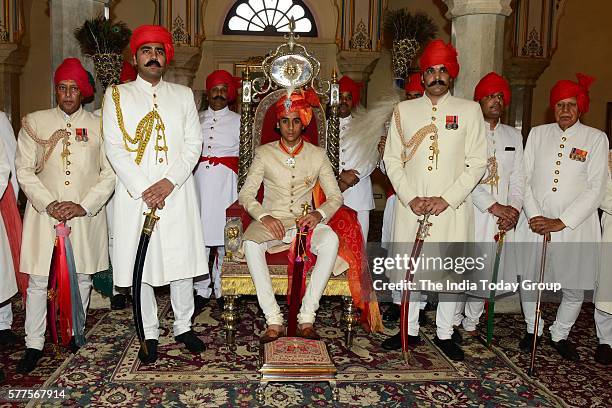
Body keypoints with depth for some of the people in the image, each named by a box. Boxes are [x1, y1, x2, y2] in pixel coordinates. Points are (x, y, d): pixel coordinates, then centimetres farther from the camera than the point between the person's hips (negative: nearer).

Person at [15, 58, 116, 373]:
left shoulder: (98, 126, 3)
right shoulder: (34, 122, 4)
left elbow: (109, 173, 0)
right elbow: (24, 171, 1)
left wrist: (84, 206, -11)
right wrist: (49, 204, -11)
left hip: (86, 213, 1)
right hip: (44, 212, 0)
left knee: (83, 276, 9)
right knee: (37, 280, -1)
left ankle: (76, 333, 26)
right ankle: (34, 345, 10)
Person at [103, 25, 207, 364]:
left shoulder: (183, 95, 12)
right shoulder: (117, 95, 7)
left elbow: (194, 143, 4)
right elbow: (114, 148, -2)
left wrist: (170, 181, -10)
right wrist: (143, 189, -12)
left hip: (176, 192, 2)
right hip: (135, 193, -1)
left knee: (182, 260, 5)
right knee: (139, 264, 3)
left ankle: (183, 326, 21)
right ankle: (149, 334, 16)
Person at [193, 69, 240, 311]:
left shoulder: (238, 120, 10)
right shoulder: (197, 119, 17)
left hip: (226, 181, -2)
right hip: (200, 178, 2)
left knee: (224, 234, -4)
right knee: (199, 234, -2)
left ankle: (222, 289, 7)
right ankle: (201, 289, 7)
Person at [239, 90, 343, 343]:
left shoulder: (317, 155, 10)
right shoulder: (264, 153, 7)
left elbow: (335, 196, 6)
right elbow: (246, 194, 2)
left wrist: (319, 213, -16)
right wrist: (263, 216, -19)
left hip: (305, 220, 0)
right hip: (271, 220, 0)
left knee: (330, 240, -33)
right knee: (251, 243, -35)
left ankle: (307, 317, -27)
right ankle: (273, 320, -29)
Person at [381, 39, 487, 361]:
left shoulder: (469, 110, 3)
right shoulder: (404, 110, 7)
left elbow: (477, 163, -1)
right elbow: (392, 159, 5)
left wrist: (447, 199, -11)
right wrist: (410, 198, -7)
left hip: (452, 206, -1)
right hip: (411, 205, 2)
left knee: (451, 268, 5)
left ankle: (444, 334, 21)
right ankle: (410, 330, 24)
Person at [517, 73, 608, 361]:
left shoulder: (596, 138, 1)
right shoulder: (538, 134, 7)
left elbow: (596, 188, -5)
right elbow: (525, 178, 4)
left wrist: (561, 222, -14)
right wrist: (533, 216, -9)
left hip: (574, 225, -1)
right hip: (535, 221, 2)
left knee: (575, 288, 3)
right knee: (529, 280, 7)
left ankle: (560, 335, 27)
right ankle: (532, 329, 31)